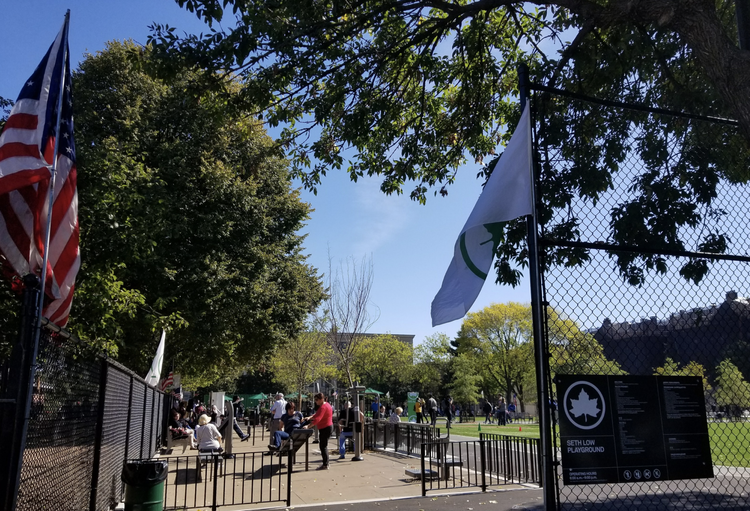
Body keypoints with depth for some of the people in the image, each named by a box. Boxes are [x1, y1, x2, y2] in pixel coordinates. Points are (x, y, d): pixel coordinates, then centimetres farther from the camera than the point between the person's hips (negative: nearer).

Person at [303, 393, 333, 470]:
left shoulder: (323, 407, -21)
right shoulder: (326, 405, 13)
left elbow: (317, 419, -32)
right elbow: (317, 415, 23)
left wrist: (308, 426, -37)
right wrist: (310, 418, 12)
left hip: (325, 428, -11)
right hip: (327, 427, 11)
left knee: (323, 446, -6)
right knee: (324, 446, 17)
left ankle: (325, 465, -2)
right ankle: (325, 463, 25)